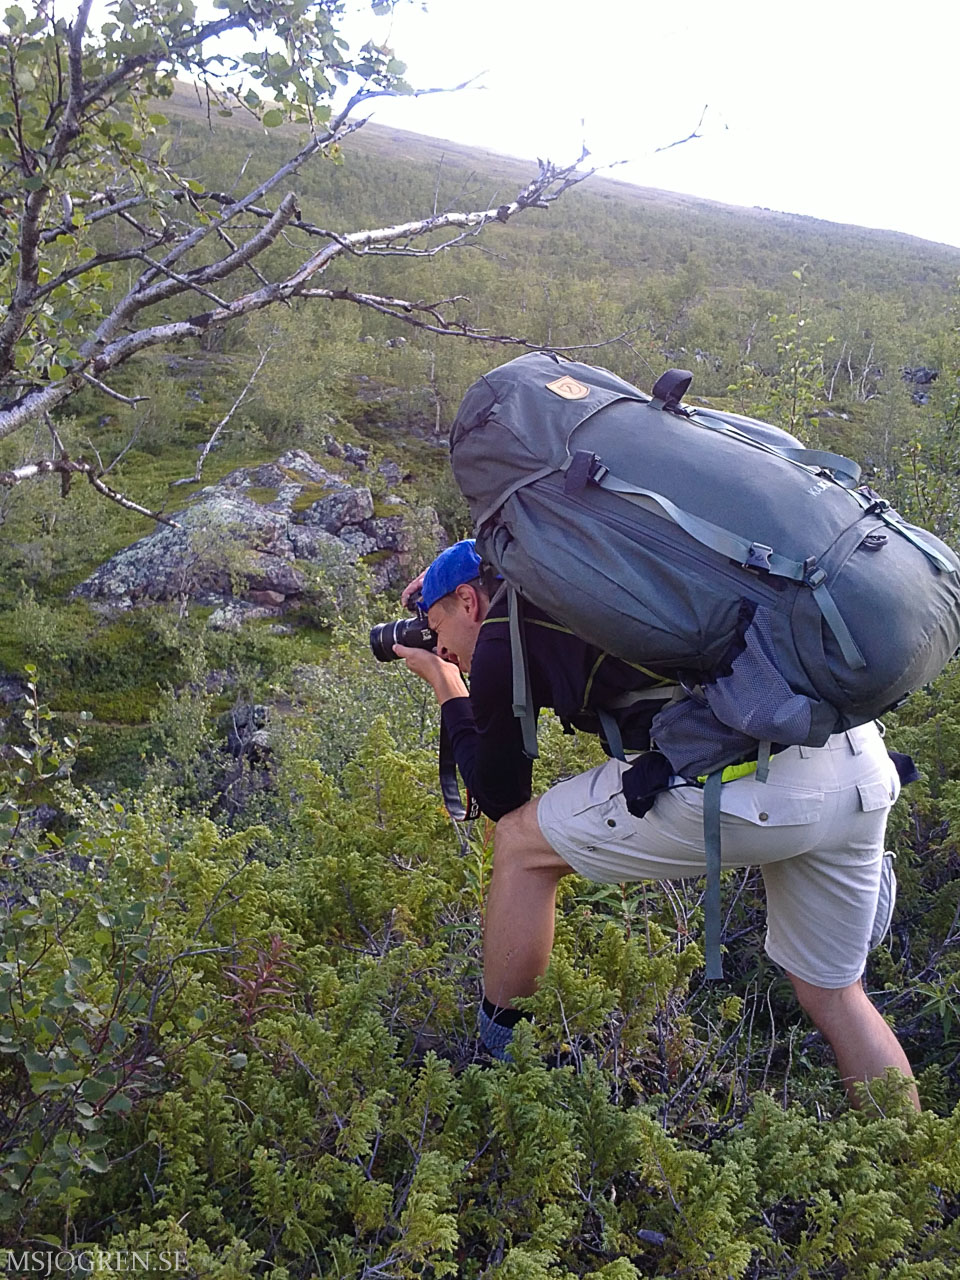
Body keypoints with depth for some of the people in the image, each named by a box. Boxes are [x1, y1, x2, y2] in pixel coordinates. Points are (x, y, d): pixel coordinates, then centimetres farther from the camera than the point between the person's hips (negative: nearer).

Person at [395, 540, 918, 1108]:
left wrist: (447, 688, 33)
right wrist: (459, 570, 51)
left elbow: (500, 797, 20)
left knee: (522, 842, 14)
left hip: (744, 781, -8)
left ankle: (488, 1057, 27)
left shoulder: (501, 639, 8)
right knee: (833, 994, 26)